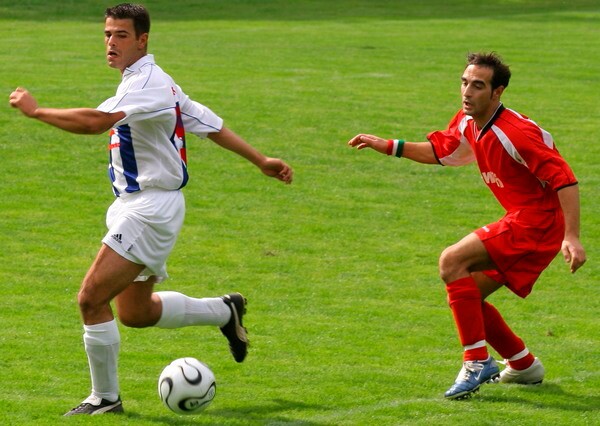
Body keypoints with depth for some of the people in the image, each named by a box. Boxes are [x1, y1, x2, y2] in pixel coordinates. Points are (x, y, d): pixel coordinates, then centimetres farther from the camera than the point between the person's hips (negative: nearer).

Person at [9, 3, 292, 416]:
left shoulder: (147, 84, -20)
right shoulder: (152, 81, 13)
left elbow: (97, 121, -35)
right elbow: (209, 123, 17)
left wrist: (35, 109, -26)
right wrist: (260, 160, 21)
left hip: (150, 208, -11)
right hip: (135, 207, 11)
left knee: (92, 297, -12)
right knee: (134, 312, 19)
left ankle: (105, 397, 0)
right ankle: (225, 311, 36)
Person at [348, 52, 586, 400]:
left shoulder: (516, 133, -23)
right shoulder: (466, 124, 5)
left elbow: (565, 179, -24)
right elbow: (438, 151, 25)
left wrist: (572, 237, -31)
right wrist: (386, 146, 13)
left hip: (538, 222, -9)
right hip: (521, 221, 9)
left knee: (452, 262, -20)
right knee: (467, 294, 10)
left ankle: (477, 362, -19)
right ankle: (524, 365, 26)